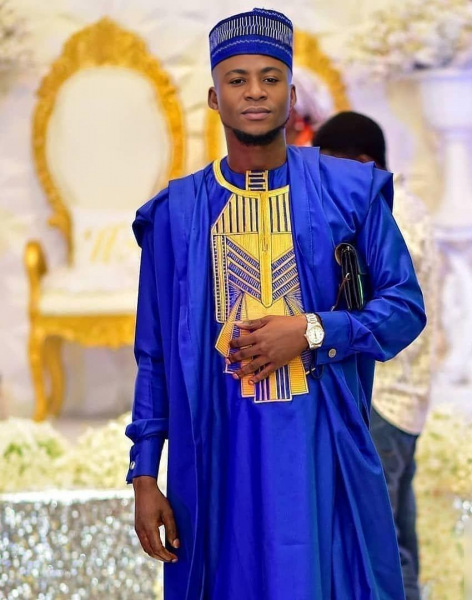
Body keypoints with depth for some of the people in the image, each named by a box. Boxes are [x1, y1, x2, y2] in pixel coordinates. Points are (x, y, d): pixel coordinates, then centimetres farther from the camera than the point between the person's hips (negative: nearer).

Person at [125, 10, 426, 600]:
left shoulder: (349, 193, 2)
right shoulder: (176, 213, 4)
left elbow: (407, 307, 2)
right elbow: (155, 354, 7)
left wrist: (312, 332, -14)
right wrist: (144, 475, 2)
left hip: (322, 443, -1)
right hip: (217, 448, 1)